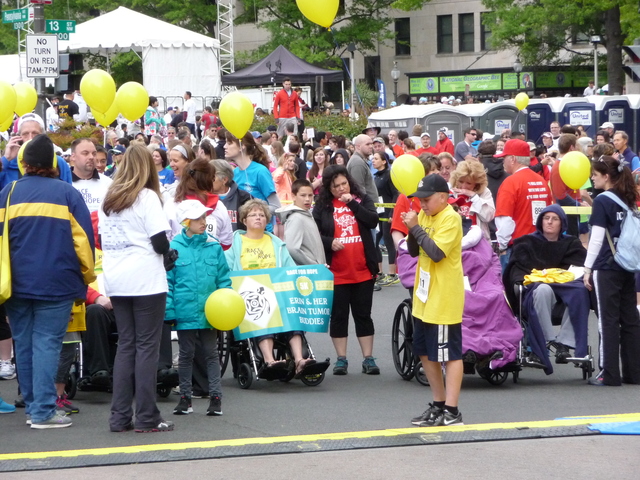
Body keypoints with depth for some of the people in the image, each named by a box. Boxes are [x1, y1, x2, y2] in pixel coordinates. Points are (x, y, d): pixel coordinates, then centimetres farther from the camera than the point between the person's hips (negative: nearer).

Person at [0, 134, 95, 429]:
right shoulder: (68, 194, -1)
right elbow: (84, 238, -2)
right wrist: (85, 279, 8)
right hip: (56, 283, -2)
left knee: (24, 343, 12)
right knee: (47, 343, -3)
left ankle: (32, 405, 18)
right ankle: (43, 411, -9)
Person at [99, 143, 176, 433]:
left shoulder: (108, 199, 11)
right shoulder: (147, 197, -6)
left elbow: (104, 239, 15)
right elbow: (159, 241, -12)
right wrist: (168, 256, 9)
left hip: (115, 281, 6)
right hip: (145, 280, -5)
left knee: (125, 345, 10)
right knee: (147, 346, -1)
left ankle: (120, 417, 6)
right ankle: (146, 417, -2)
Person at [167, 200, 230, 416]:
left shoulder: (214, 247, 1)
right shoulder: (174, 248, -5)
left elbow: (223, 279, 6)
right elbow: (167, 281, -3)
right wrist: (169, 311, -7)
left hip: (209, 313, 1)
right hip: (185, 312, -1)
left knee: (211, 354, 8)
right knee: (186, 355, 11)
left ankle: (215, 396, 12)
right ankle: (185, 397, 20)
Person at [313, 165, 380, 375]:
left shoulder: (362, 200, 7)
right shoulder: (322, 206, 4)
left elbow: (373, 221, -9)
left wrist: (352, 204, -12)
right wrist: (330, 242, -15)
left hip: (363, 270, 1)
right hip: (336, 272, 0)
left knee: (363, 314, 6)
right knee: (338, 315, 4)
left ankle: (368, 358, 11)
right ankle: (341, 359, 12)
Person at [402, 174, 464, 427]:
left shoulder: (451, 219, -15)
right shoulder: (424, 216, 9)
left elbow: (437, 253, -25)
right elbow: (414, 251, 11)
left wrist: (416, 228, -20)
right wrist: (412, 231, -6)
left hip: (445, 300, -9)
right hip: (424, 298, 9)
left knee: (450, 354, -4)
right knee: (426, 352, 15)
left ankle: (451, 411, -2)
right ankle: (439, 404, 26)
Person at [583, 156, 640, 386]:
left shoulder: (602, 201, -9)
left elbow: (597, 238, -12)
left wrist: (587, 268, -8)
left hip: (607, 268, -7)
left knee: (608, 320, -4)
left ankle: (609, 374, -4)